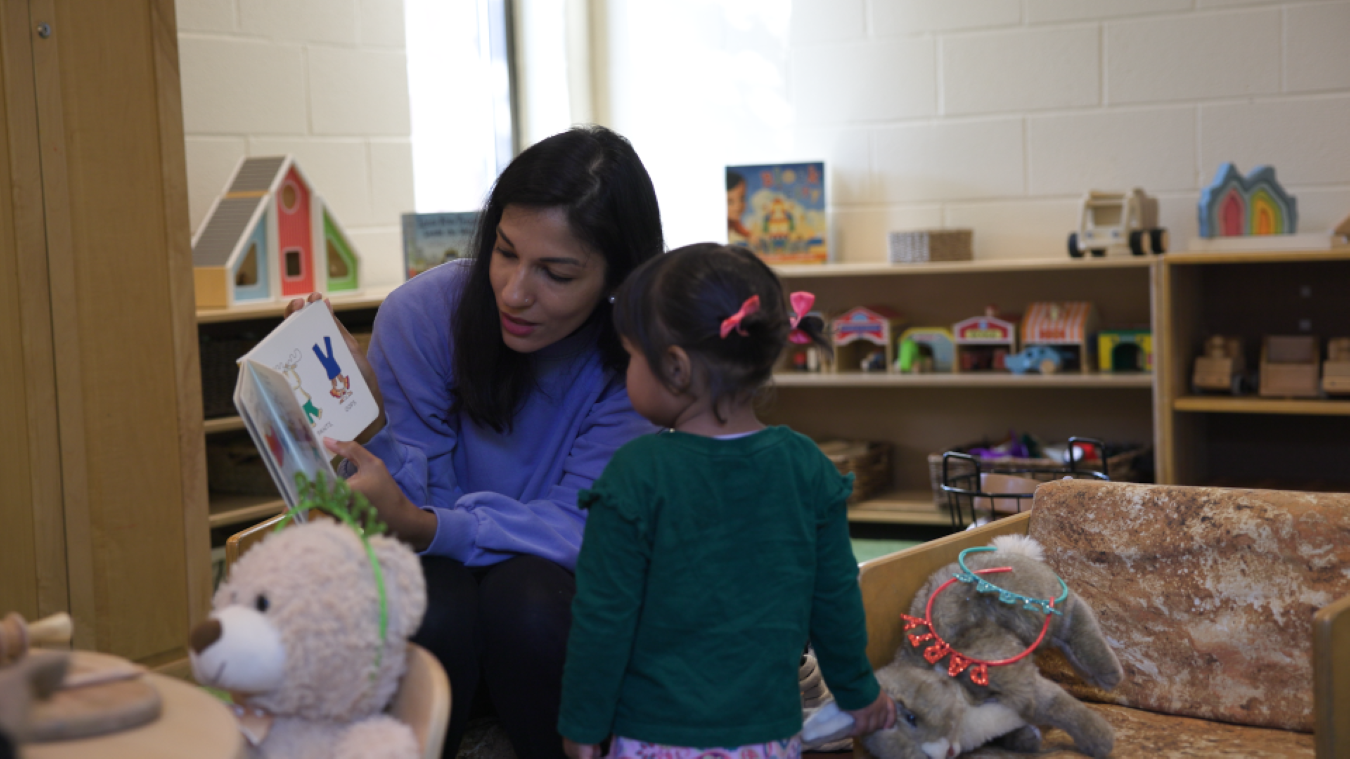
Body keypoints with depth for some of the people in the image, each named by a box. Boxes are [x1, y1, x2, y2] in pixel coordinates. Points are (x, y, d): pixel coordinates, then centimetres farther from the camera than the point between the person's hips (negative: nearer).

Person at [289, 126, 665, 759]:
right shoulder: (422, 313, -15)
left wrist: (420, 524, -36)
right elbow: (418, 500, -11)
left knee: (525, 594, -32)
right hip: (442, 574, 0)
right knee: (433, 612, -32)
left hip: (558, 590, 0)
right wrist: (370, 428, -33)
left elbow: (576, 526, -20)